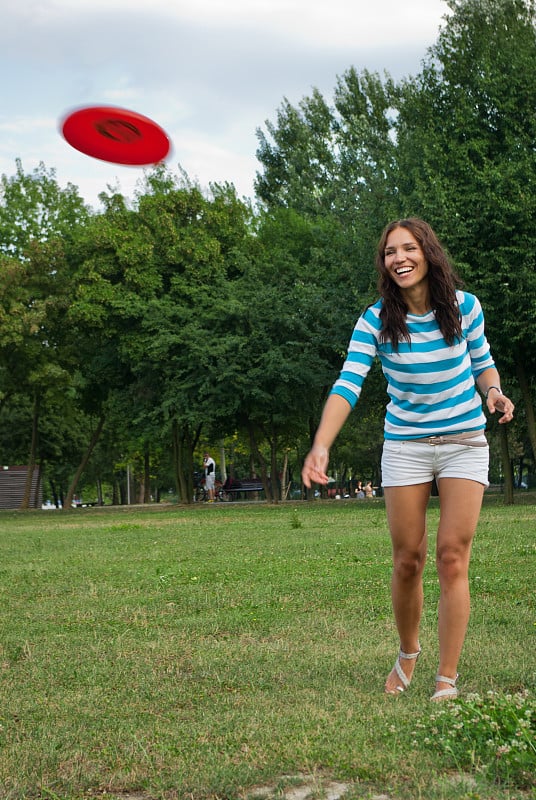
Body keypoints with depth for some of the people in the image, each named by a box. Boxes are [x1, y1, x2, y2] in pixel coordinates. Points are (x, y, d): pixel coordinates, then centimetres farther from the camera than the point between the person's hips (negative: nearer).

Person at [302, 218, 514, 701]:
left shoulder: (464, 306, -6)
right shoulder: (376, 321, -10)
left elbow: (483, 362, 10)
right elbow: (347, 386, -20)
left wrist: (494, 392, -14)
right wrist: (321, 446, -35)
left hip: (464, 443, 0)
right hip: (405, 446, 0)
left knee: (452, 559, -6)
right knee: (407, 561, 5)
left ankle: (448, 679, 1)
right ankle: (408, 655, 30)